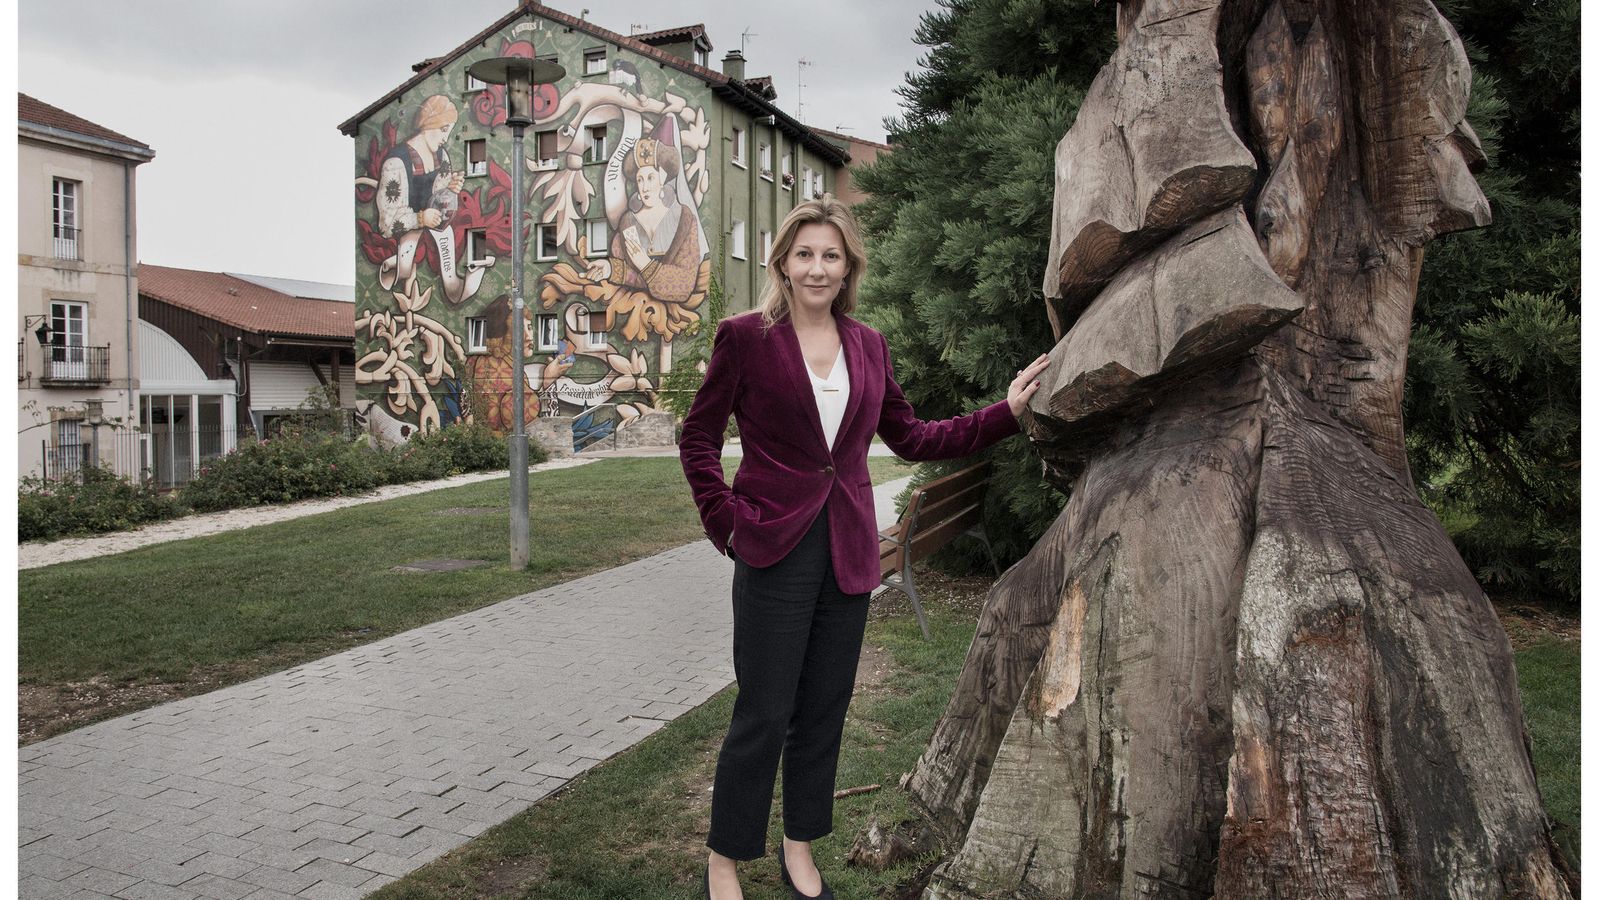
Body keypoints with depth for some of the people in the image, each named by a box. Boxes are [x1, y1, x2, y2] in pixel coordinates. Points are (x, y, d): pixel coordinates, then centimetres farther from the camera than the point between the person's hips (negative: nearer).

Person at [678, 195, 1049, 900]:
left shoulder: (868, 346, 9)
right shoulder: (746, 336, -4)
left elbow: (910, 438, 12)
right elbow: (698, 436, 1)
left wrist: (1006, 412, 6)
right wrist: (727, 520, -7)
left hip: (848, 553, 5)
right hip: (774, 550, -4)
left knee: (823, 711, 14)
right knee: (763, 715, 1)